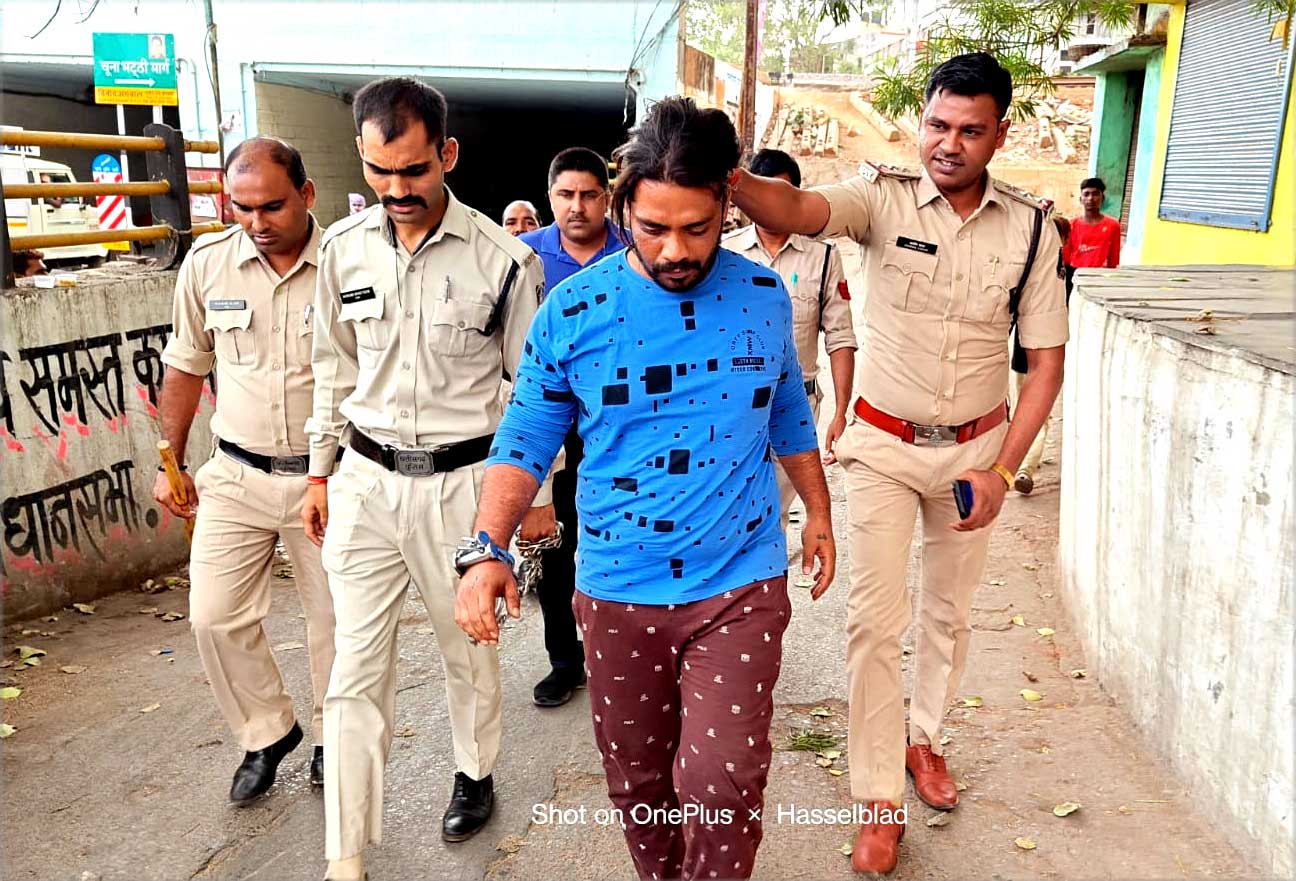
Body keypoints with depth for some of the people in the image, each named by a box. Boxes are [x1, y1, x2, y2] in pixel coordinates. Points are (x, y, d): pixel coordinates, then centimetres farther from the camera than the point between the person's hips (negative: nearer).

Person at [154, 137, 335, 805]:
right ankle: (267, 732, 27)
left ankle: (331, 737, 33)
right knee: (215, 617, 2)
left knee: (335, 618, 9)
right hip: (237, 476, 3)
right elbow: (186, 368, 12)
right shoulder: (206, 264, -1)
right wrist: (169, 463, 11)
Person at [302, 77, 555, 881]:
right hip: (367, 481, 3)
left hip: (463, 482, -2)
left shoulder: (503, 259, -10)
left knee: (469, 647, 15)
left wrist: (538, 494, 0)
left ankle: (476, 775, 43)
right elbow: (335, 367, 12)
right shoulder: (344, 247, 1)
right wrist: (320, 473, 14)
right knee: (357, 668, 5)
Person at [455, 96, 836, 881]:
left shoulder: (766, 297, -3)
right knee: (638, 780, 17)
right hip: (618, 593, 1)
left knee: (722, 781, -4)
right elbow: (526, 441, -4)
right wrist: (486, 550, -17)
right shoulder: (572, 311, -10)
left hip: (741, 588, 0)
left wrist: (819, 513, 18)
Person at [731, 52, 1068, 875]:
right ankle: (881, 799, 16)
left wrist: (1001, 469, -11)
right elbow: (796, 210, -33)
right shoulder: (884, 197, -12)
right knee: (875, 620, -1)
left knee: (950, 612, 17)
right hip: (885, 446, -2)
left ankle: (925, 738, 43)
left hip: (975, 449, 2)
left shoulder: (1031, 227, -6)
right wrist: (727, 178, -55)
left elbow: (1046, 360, -4)